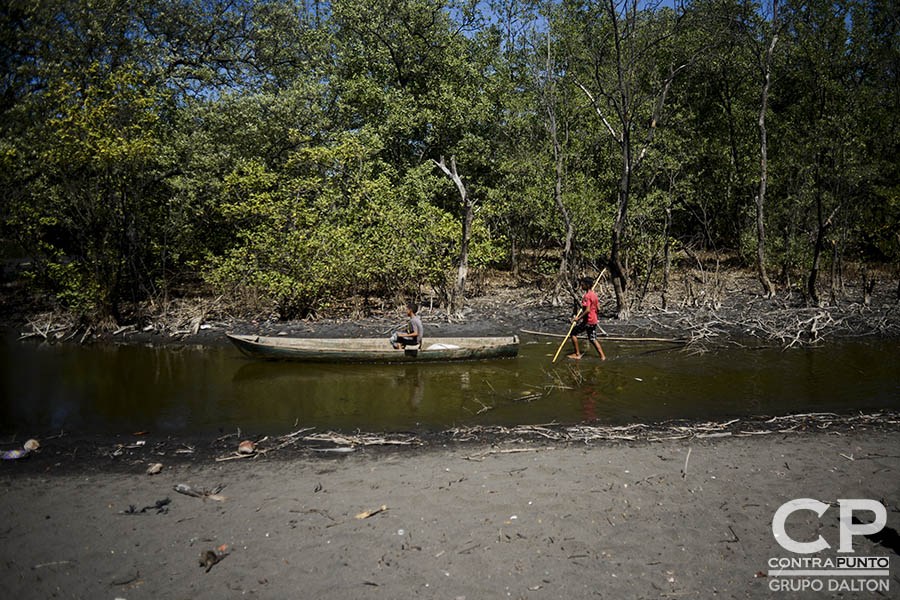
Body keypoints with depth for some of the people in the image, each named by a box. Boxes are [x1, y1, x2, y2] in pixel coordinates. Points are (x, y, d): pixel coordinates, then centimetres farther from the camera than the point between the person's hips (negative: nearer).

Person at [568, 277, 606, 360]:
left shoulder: (586, 296, -18)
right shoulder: (594, 294, 10)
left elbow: (588, 310, -27)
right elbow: (598, 307, 15)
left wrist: (579, 317, -19)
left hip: (587, 321, -9)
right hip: (594, 320, 9)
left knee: (573, 333, 5)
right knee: (593, 339, 18)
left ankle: (577, 354, 7)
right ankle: (602, 356, 14)